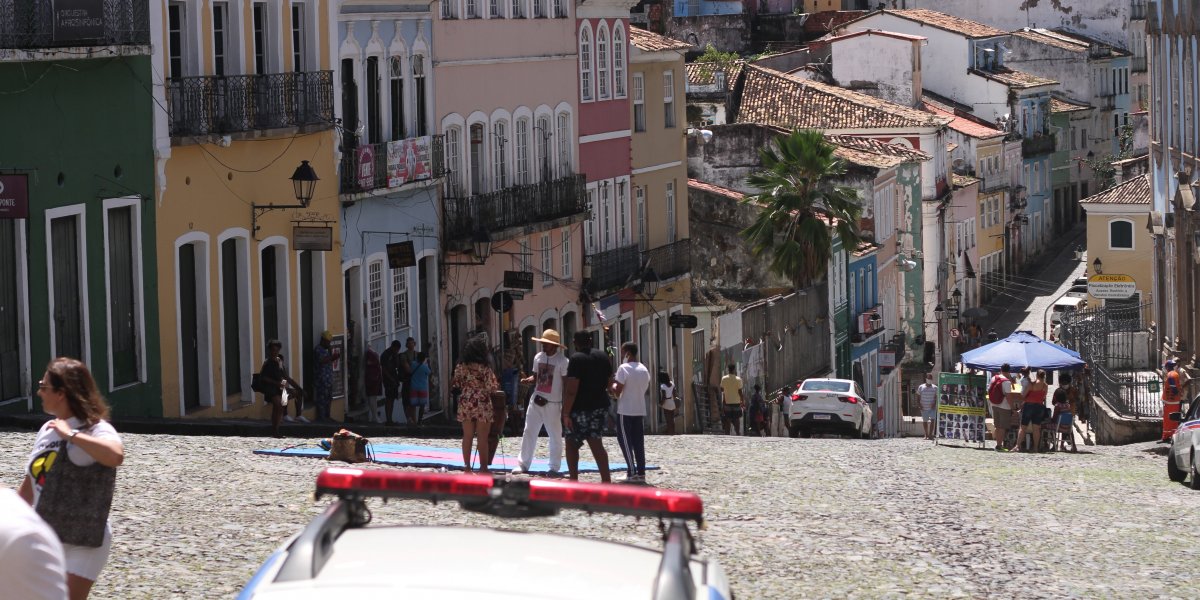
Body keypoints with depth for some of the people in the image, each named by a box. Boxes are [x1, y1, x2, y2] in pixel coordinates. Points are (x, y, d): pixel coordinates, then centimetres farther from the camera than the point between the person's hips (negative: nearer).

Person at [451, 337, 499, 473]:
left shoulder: (460, 367, 1)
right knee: (482, 438, 1)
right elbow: (492, 387, -11)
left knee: (467, 436, 9)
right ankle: (483, 467, 2)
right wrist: (497, 386, 10)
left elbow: (456, 385, 7)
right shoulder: (485, 368, -11)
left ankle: (467, 466, 12)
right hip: (482, 405, -4)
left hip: (465, 405, 4)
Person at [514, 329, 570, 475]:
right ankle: (523, 464, 14)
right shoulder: (538, 357, 8)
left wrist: (565, 407, -13)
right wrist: (528, 380, -6)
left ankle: (555, 468, 10)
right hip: (536, 401, 6)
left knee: (555, 437, 2)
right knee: (529, 433, 7)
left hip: (553, 404, -6)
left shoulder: (562, 361, -11)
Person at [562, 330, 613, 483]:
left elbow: (571, 390, -20)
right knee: (596, 444, 5)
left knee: (571, 444, 7)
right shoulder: (602, 356, 8)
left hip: (580, 408, -6)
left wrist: (566, 413, -18)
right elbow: (609, 381, 17)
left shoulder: (576, 359, -14)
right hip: (600, 406, 6)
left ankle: (574, 480, 4)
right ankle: (606, 480, -5)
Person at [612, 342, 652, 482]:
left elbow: (617, 391, -14)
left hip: (625, 411, -6)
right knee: (639, 442, 8)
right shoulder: (644, 369, 9)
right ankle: (641, 472, 6)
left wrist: (614, 383, 5)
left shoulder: (624, 368, -12)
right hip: (640, 410, 6)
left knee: (625, 441, 0)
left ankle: (632, 472, -6)